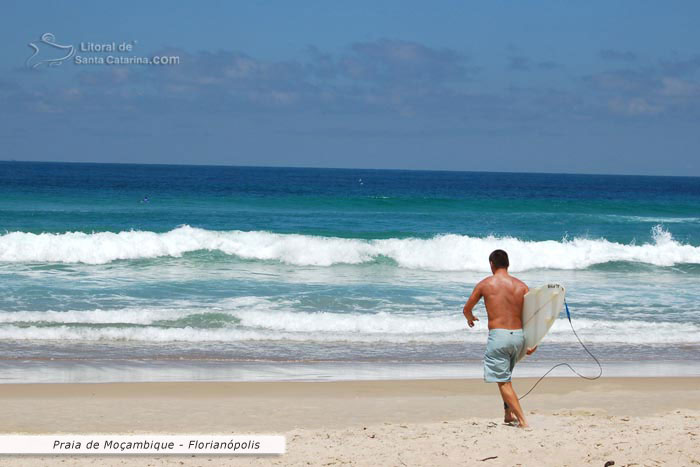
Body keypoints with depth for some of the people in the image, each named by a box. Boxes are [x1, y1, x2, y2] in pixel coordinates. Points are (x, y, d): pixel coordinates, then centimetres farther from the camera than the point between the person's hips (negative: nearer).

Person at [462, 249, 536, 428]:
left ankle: (522, 420, -11)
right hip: (519, 335, 5)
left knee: (503, 382, -1)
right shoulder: (521, 286, 7)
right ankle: (509, 413, 29)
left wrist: (470, 319, 36)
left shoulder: (485, 284, 0)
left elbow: (467, 309, 12)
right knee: (506, 376, 26)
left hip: (498, 335, -5)